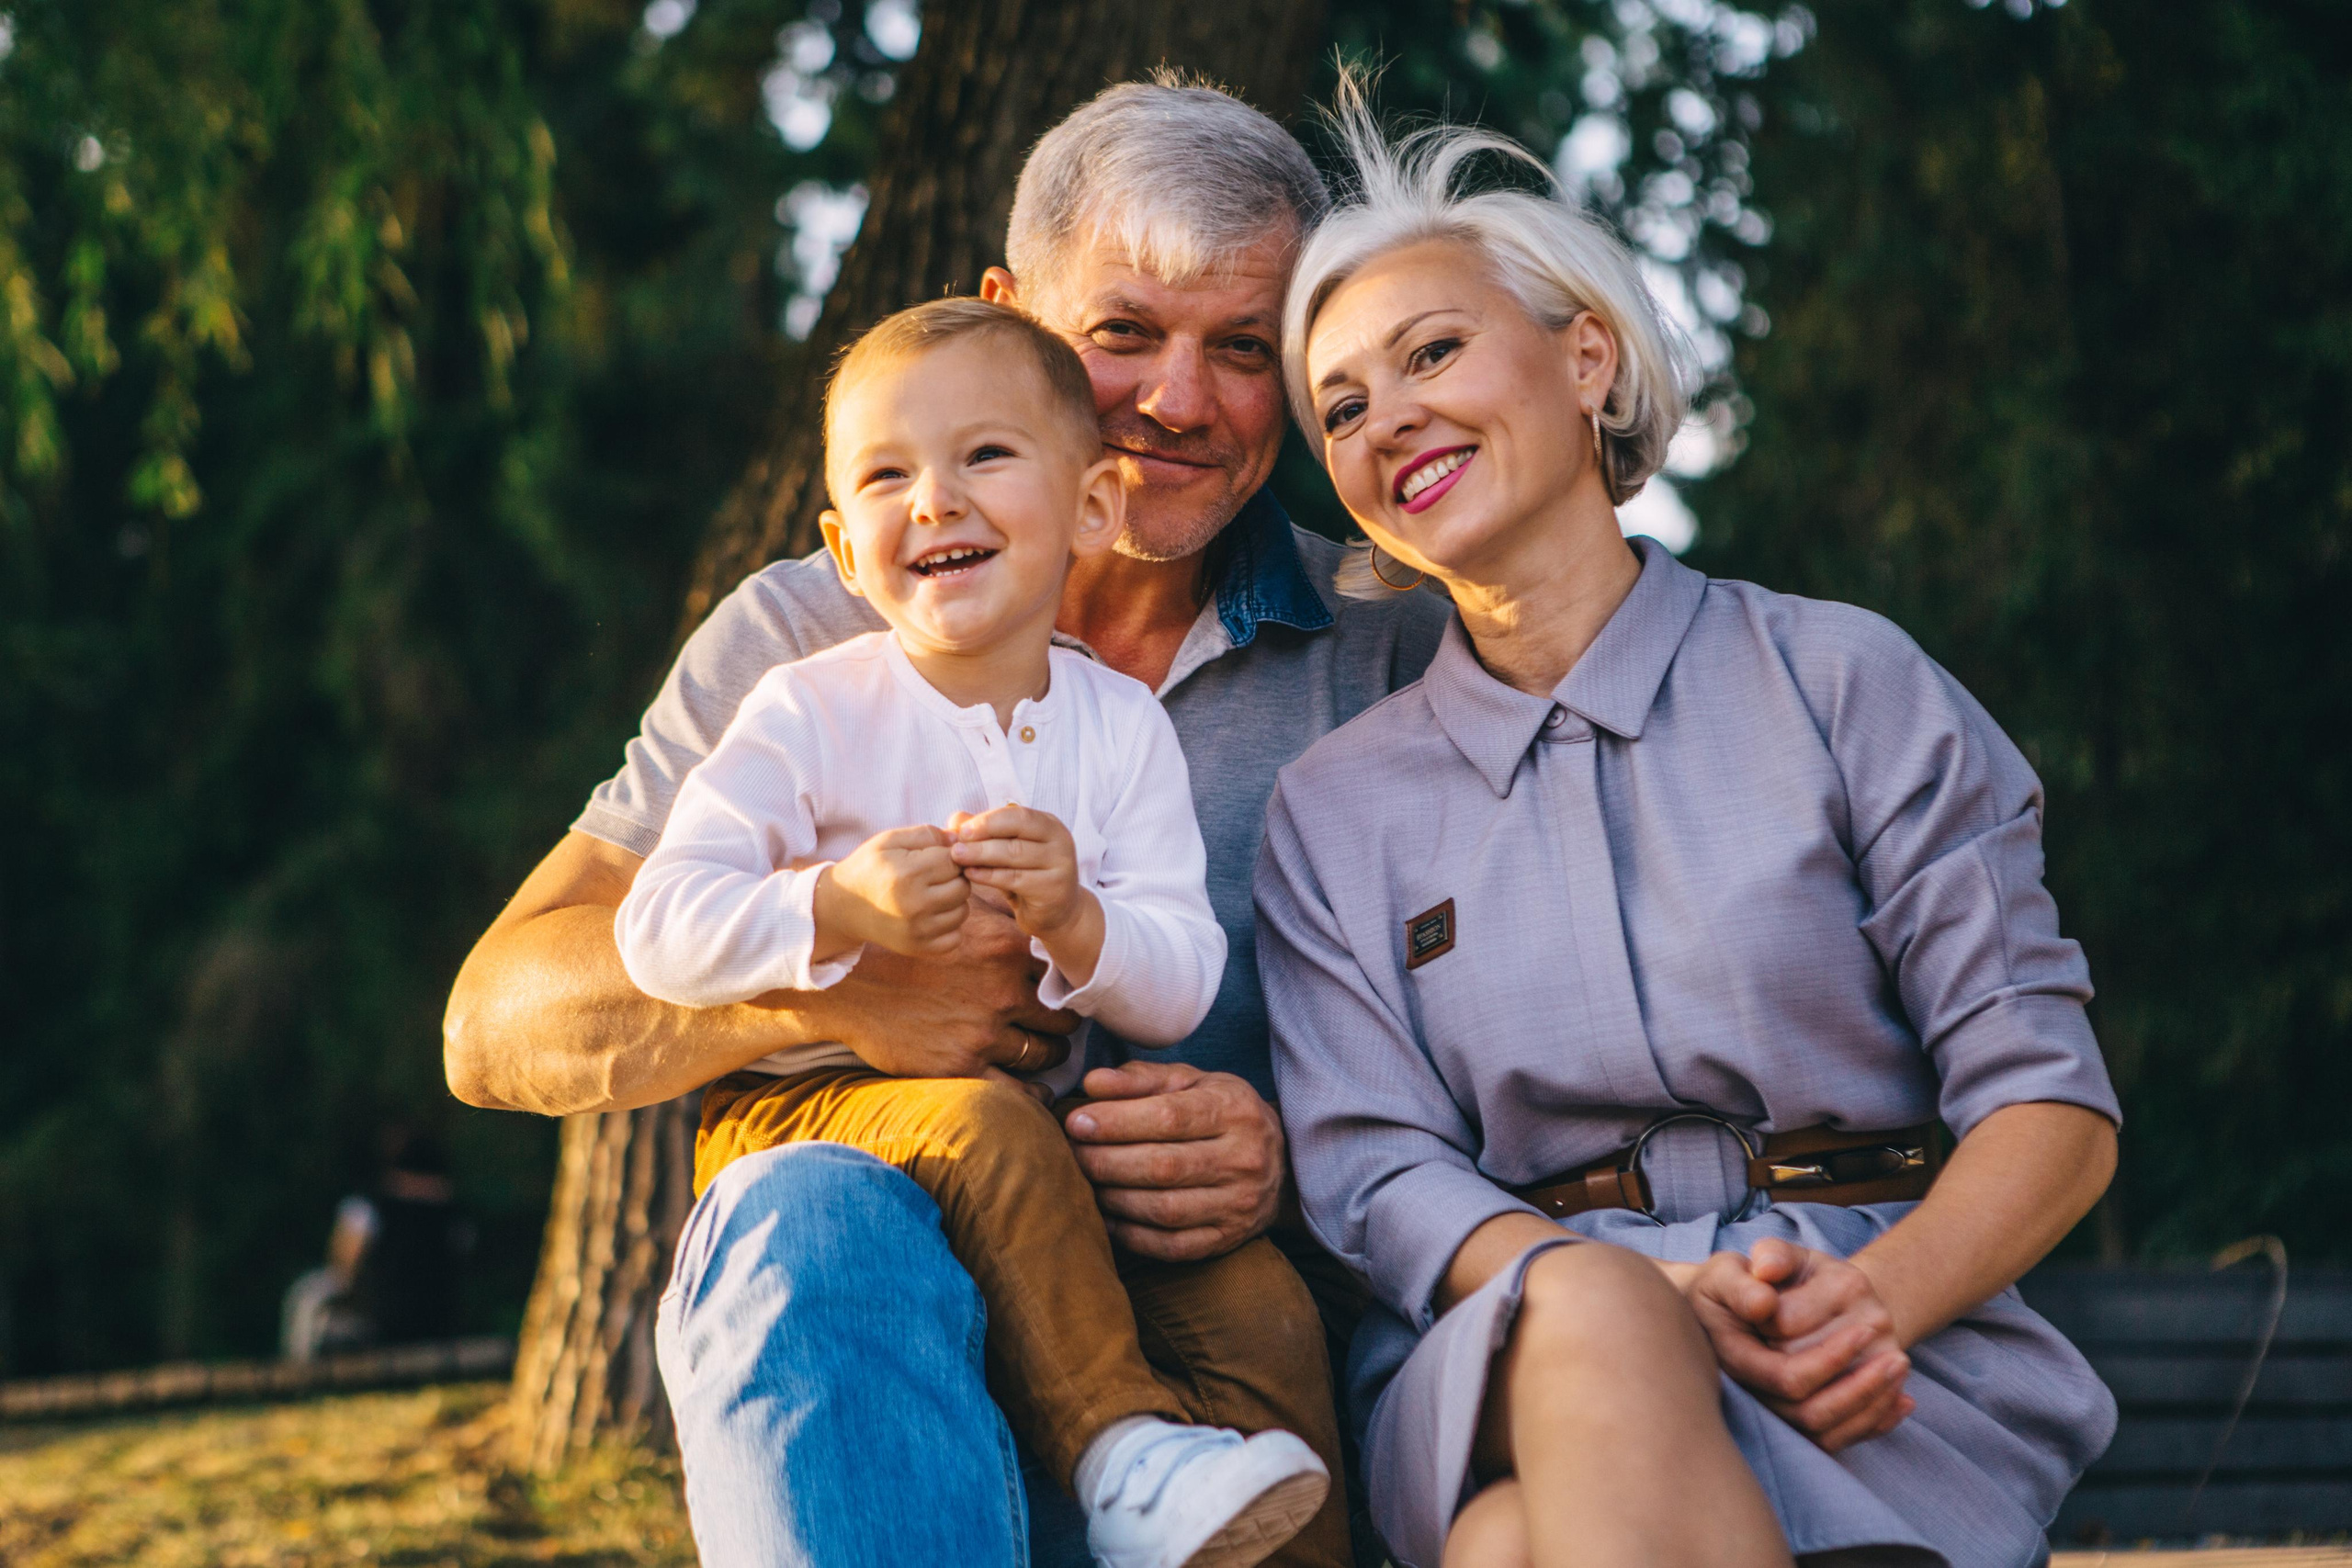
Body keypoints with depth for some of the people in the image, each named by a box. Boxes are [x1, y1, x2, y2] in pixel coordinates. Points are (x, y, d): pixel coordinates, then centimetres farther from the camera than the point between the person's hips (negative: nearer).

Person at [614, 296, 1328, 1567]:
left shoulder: (1123, 729, 4)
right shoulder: (810, 714, -5)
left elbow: (1184, 988, -4)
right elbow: (657, 933, -13)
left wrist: (1076, 924, -26)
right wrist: (838, 911, -29)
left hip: (1058, 1116, 4)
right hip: (795, 1112, -3)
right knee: (986, 1129, -36)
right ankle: (1122, 1450, -31)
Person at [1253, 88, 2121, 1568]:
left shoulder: (1838, 681, 9)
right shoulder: (1334, 810, 16)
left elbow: (2055, 1105, 3)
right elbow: (1375, 1176, 3)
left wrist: (1882, 1291, -19)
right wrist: (1658, 1298, -17)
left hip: (1895, 1340, -2)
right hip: (1512, 1363, 2)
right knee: (1586, 1316, -37)